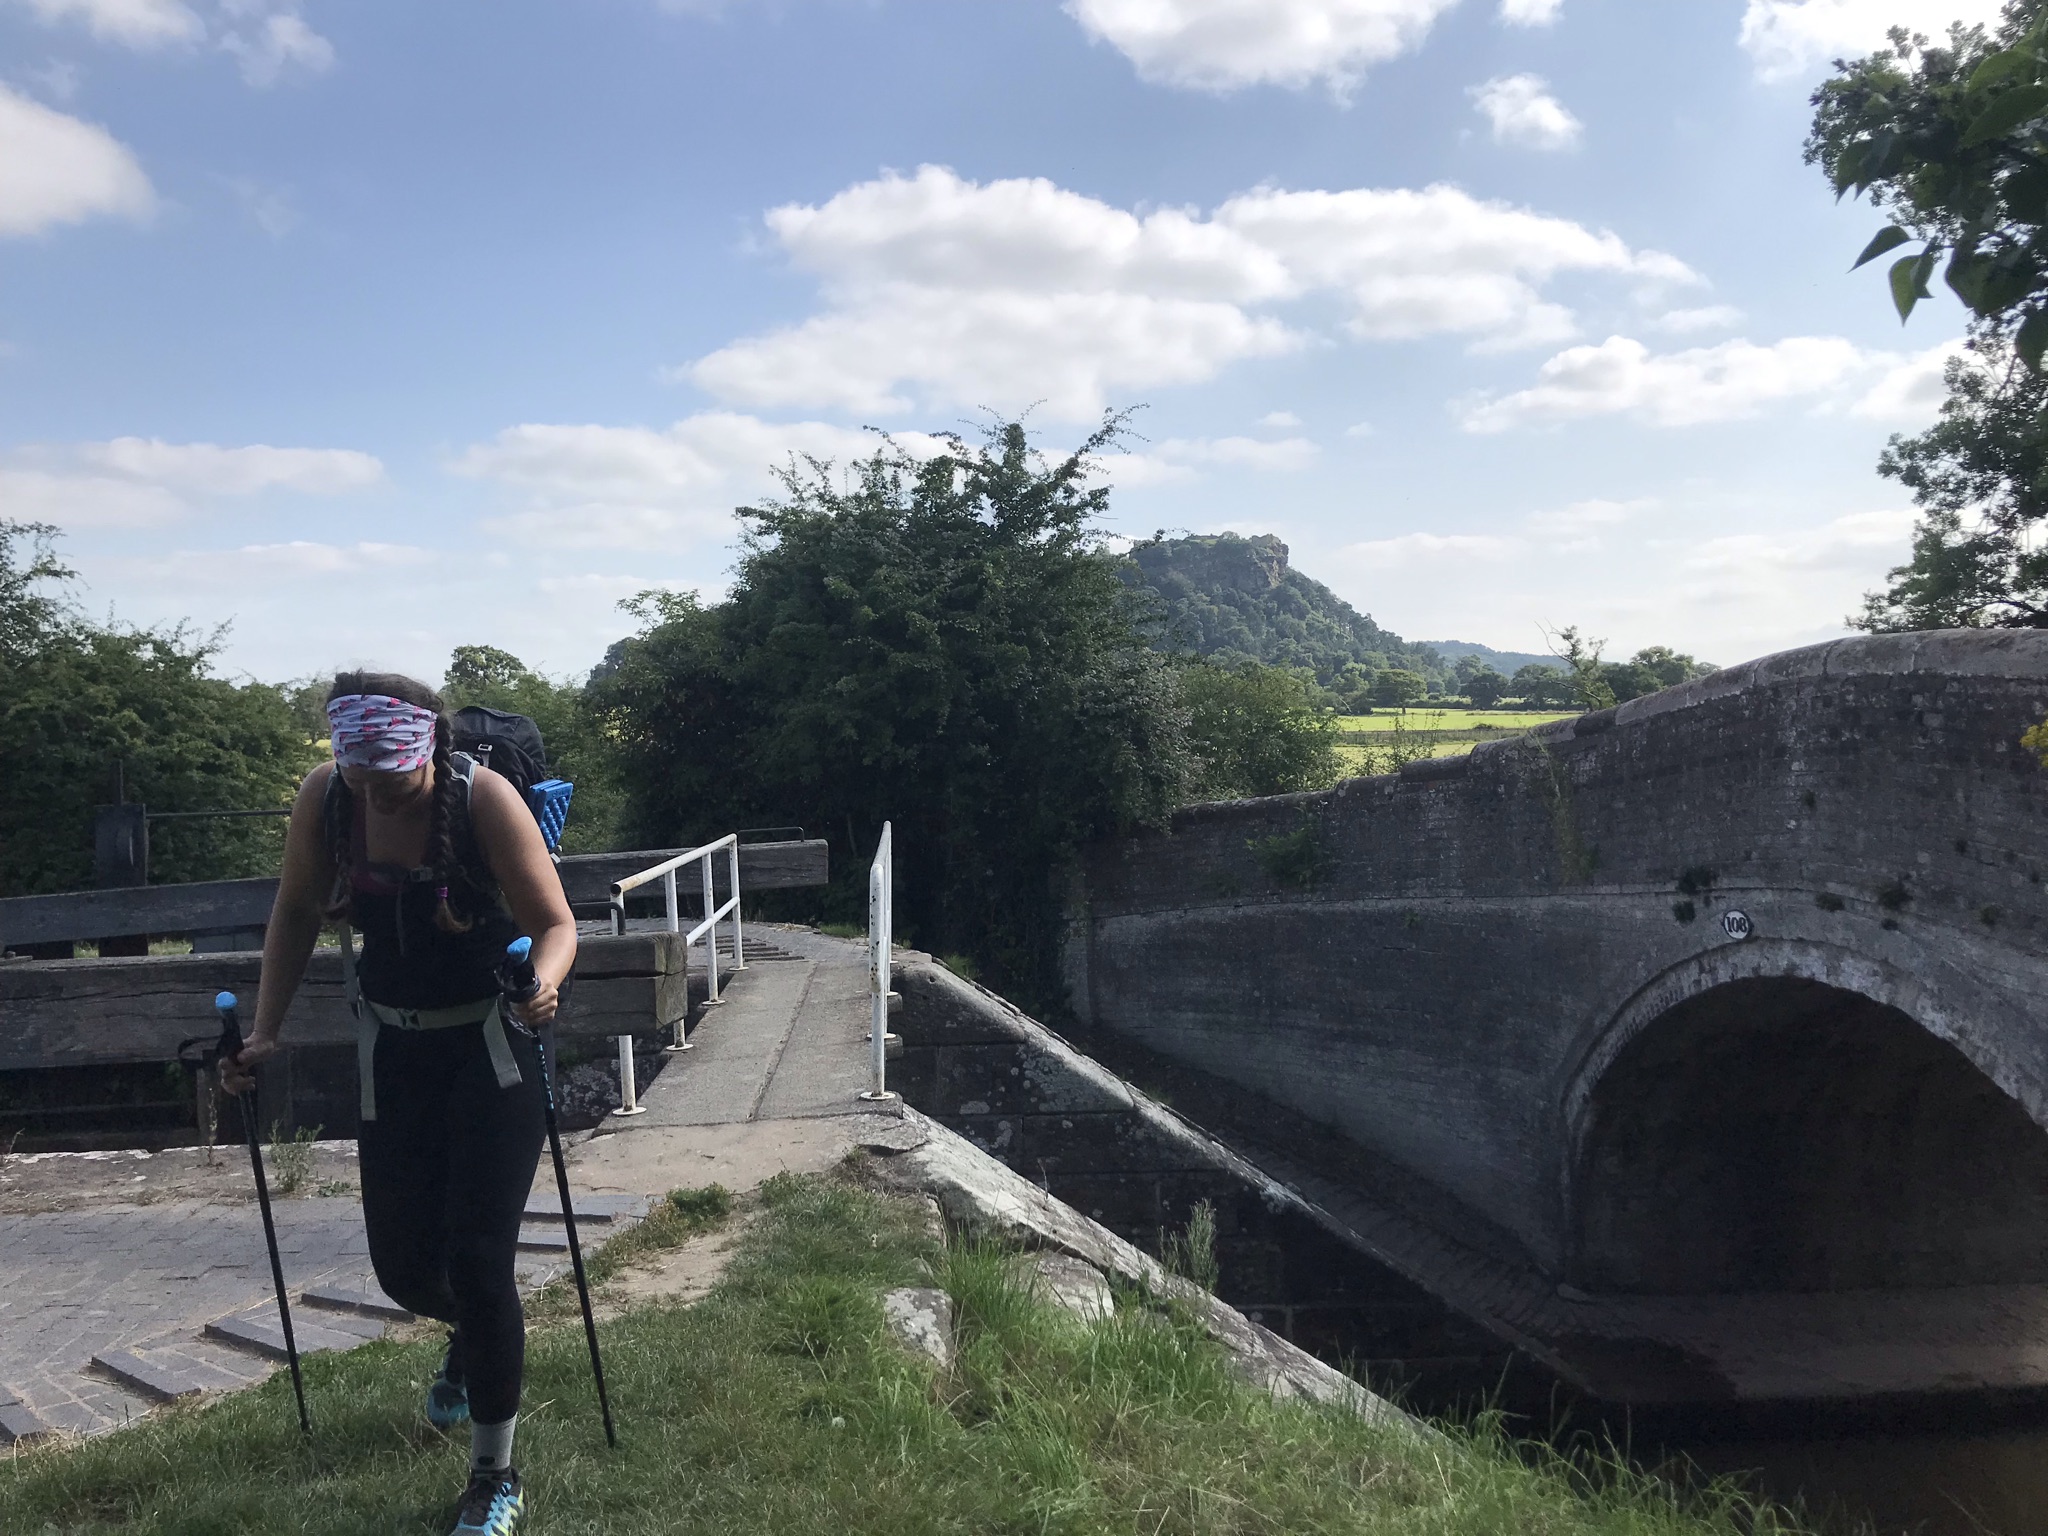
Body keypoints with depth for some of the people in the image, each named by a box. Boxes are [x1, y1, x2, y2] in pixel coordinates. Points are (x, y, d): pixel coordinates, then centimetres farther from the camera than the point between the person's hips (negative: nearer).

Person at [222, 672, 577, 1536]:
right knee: (403, 1268, 10)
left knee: (478, 1261, -7)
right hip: (394, 1050, 4)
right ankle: (473, 1336, 49)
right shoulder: (324, 797, -12)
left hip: (492, 1046, -4)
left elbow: (556, 923, -19)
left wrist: (542, 983, -40)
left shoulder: (484, 799, -23)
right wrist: (265, 1031, -1)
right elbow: (297, 915, 4)